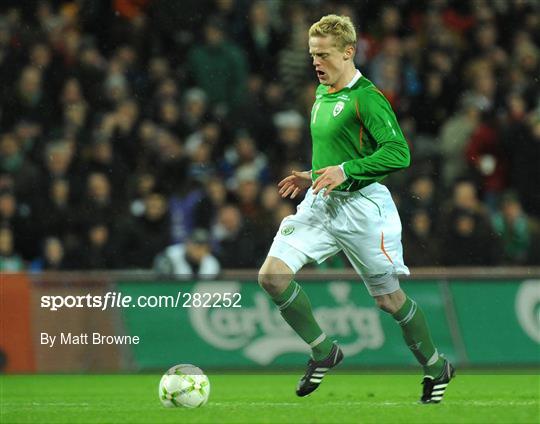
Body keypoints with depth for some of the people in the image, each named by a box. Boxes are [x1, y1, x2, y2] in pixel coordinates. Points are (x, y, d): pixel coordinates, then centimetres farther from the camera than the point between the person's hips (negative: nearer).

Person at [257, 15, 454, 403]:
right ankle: (323, 352, 5)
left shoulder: (366, 98, -14)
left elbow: (399, 153, -22)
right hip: (321, 204, 7)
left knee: (388, 298, 4)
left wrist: (345, 171, -26)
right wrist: (313, 178, 12)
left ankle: (437, 368, 25)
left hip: (362, 206, -7)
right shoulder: (322, 94, 12)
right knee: (272, 275, -9)